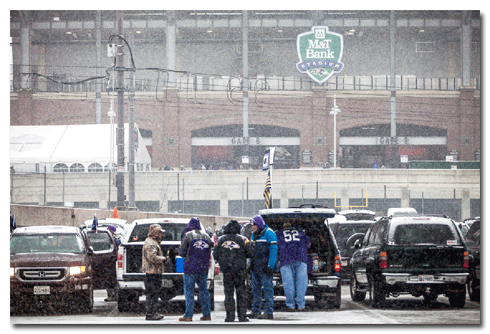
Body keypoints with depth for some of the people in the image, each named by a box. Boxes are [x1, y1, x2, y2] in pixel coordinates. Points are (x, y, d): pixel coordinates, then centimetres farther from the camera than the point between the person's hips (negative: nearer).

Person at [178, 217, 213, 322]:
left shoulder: (188, 236, -6)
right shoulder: (206, 236, 10)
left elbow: (181, 252, -6)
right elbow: (209, 253, 14)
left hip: (191, 267, -5)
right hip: (204, 268, 5)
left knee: (189, 291, -2)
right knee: (204, 290, 12)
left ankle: (188, 315, -5)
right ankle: (207, 314, 13)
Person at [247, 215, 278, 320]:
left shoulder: (269, 234, -9)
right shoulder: (254, 235, 17)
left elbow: (273, 250, -14)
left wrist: (270, 266, -20)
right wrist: (251, 264, 15)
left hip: (265, 266, -9)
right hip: (255, 267, 9)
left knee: (267, 288, -7)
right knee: (256, 289, 11)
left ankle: (269, 312, -8)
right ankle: (255, 311, 18)